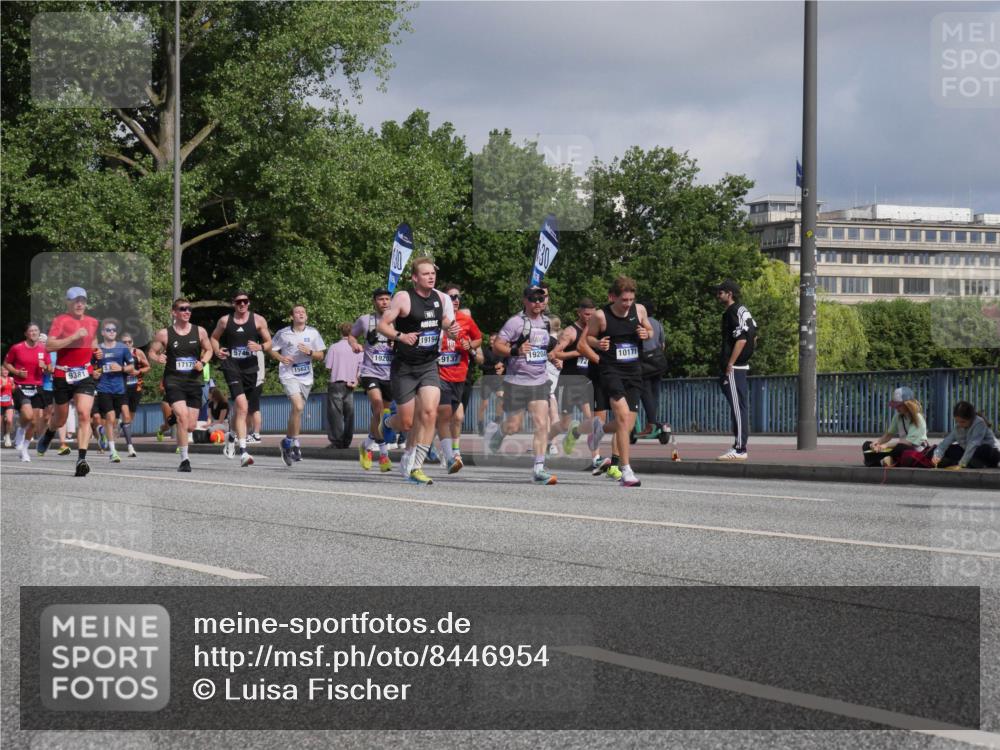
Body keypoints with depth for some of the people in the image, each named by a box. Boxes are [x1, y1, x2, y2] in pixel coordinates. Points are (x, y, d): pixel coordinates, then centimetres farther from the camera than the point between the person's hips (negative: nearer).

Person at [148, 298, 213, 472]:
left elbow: (208, 350, 17)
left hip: (193, 381, 3)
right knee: (182, 418, -22)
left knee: (191, 426, 3)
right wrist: (157, 358, -16)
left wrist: (203, 362, -3)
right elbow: (152, 352, 7)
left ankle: (174, 420, 42)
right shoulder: (164, 334, -1)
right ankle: (184, 459, -14)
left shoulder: (199, 332, 5)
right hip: (173, 380, -3)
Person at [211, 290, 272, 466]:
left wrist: (260, 347, -13)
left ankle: (232, 436, 45)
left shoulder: (258, 320, 5)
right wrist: (217, 350, 0)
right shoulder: (225, 321, 5)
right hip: (231, 366, -3)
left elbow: (269, 343, 9)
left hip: (250, 368, 3)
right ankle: (243, 452, -25)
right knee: (242, 406, -21)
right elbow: (214, 337, 20)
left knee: (243, 410, 13)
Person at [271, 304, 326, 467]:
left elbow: (320, 356, 7)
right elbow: (272, 349, 9)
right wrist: (281, 358, -11)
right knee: (298, 406, -22)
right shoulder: (283, 333, -3)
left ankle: (288, 441, 29)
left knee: (297, 410, 10)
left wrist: (310, 352, -13)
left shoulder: (313, 333, 3)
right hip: (289, 375, -4)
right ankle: (295, 442, -10)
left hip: (306, 377, 4)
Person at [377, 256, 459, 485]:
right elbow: (382, 324, -9)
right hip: (404, 367, -4)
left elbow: (448, 324, 20)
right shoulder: (403, 298, -10)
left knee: (429, 412, -18)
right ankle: (386, 424, 39)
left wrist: (453, 330, -3)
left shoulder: (442, 298, 5)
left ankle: (414, 466, -11)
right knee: (407, 423, 0)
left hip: (429, 366, 4)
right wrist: (400, 336, -27)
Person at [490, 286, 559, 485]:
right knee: (513, 426, 5)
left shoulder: (545, 322, 11)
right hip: (516, 381, -4)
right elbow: (497, 346, -13)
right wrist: (515, 351, -28)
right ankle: (499, 434, 41)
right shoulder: (515, 322, -9)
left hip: (540, 381, 5)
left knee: (542, 425, -8)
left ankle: (539, 469, -8)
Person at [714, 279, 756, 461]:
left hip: (734, 367, -11)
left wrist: (729, 365, -20)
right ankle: (739, 446, 16)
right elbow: (753, 337, 22)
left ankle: (739, 449, -10)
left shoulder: (734, 313, -13)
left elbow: (741, 339, -21)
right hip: (742, 366, 11)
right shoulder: (743, 311, 17)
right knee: (740, 407, 12)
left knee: (737, 407, -9)